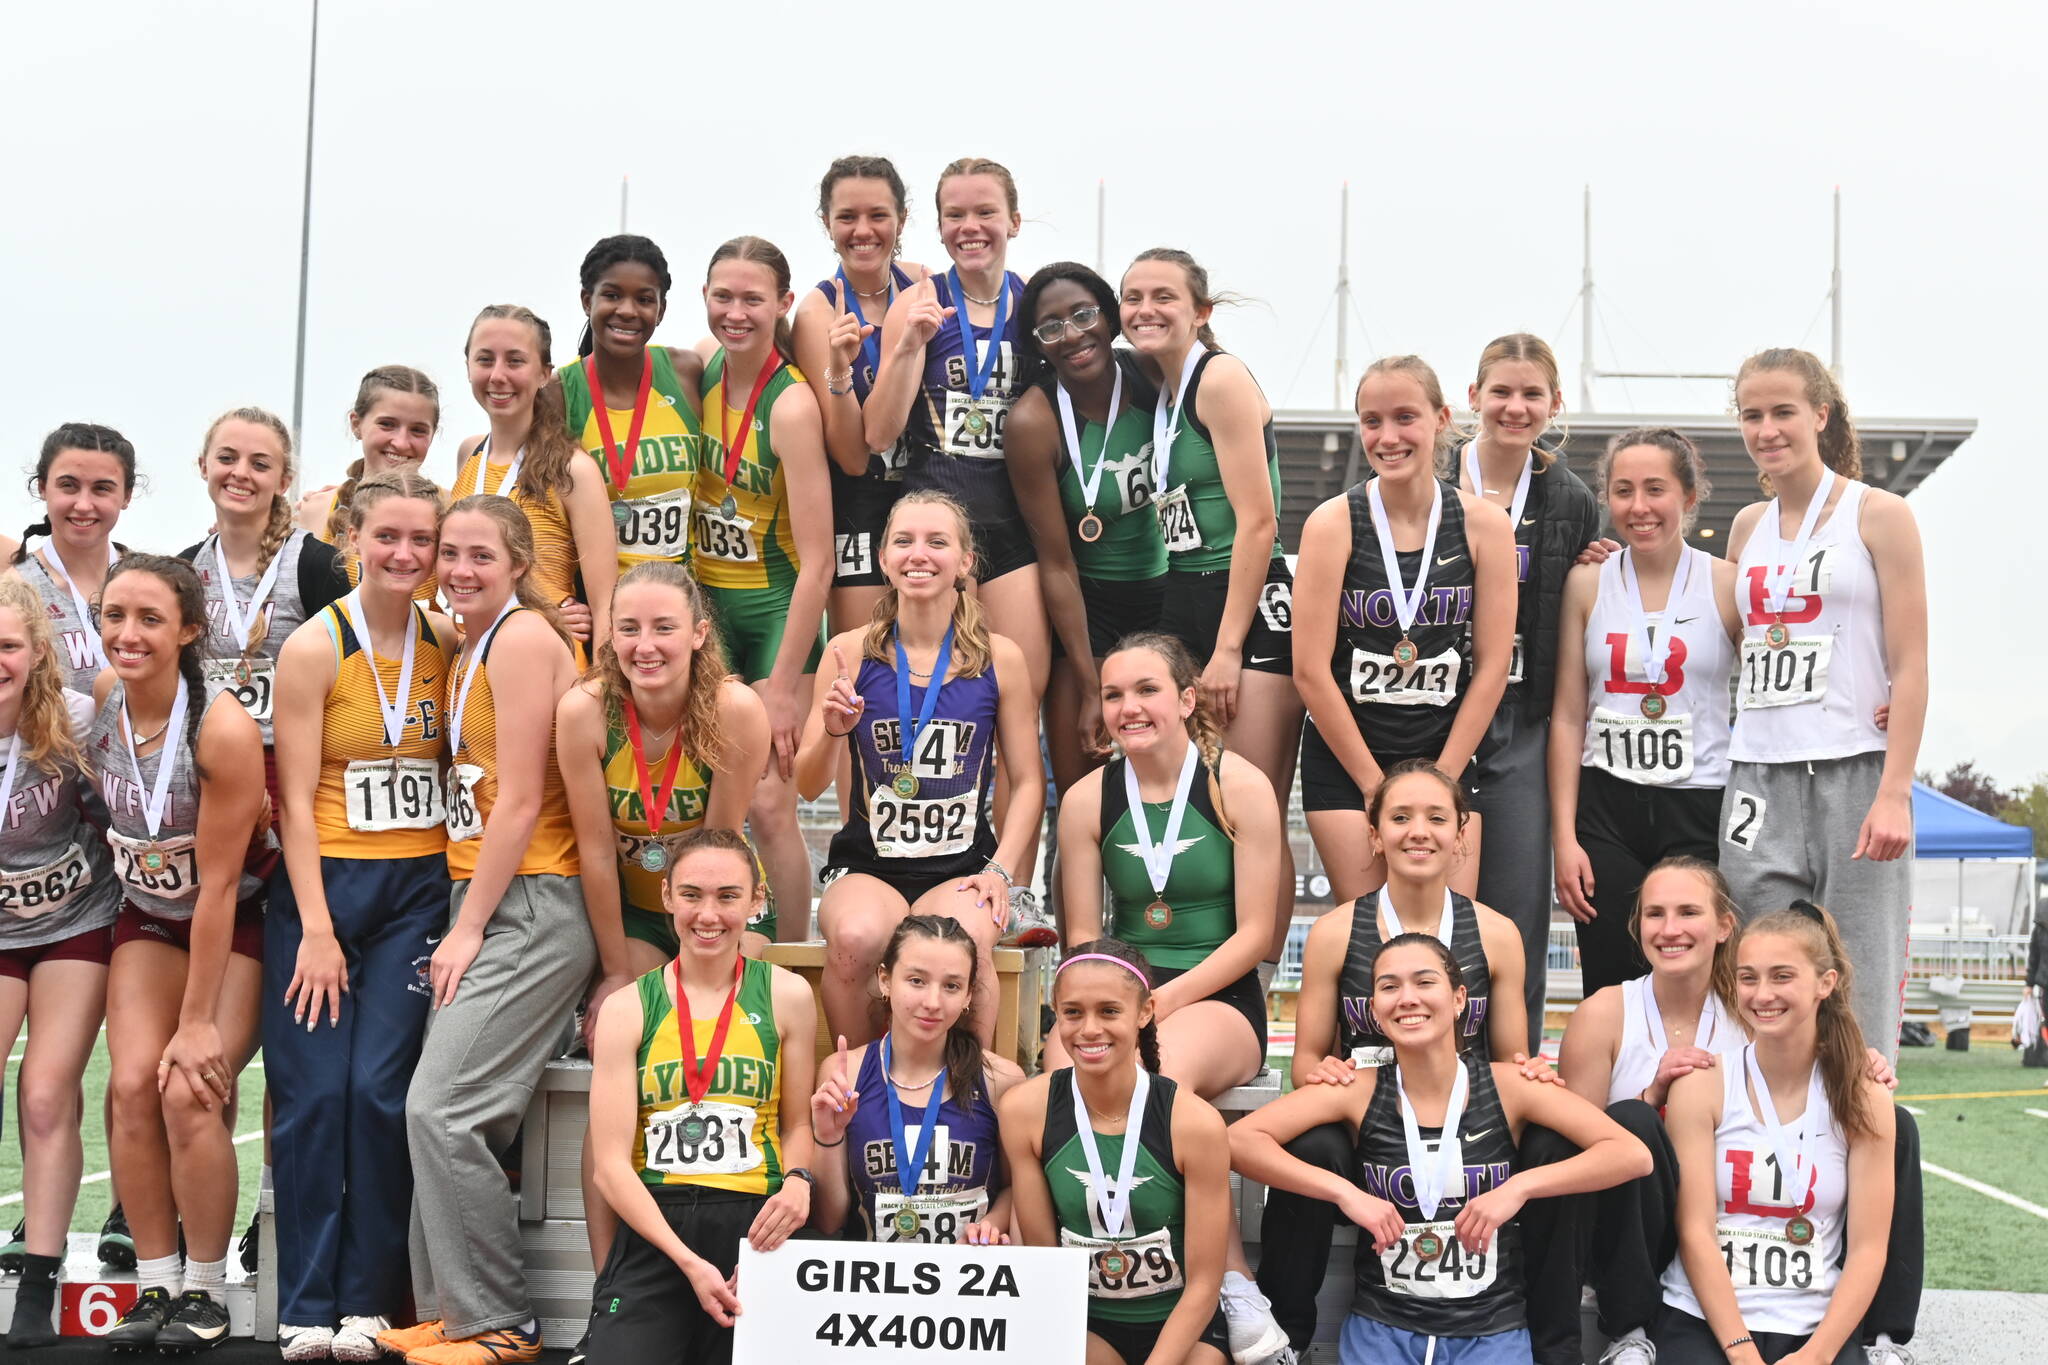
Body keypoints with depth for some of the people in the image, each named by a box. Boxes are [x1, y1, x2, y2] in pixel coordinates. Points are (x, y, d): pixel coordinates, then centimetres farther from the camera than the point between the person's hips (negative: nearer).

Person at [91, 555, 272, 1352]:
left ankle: (206, 1295, 0)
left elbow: (219, 883, -24)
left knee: (190, 1093, -17)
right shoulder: (97, 699, -12)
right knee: (133, 1085, -10)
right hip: (149, 914, 5)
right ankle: (154, 1288, 1)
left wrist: (198, 1021, -20)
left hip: (235, 921, -5)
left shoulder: (223, 730, -27)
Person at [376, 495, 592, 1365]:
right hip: (482, 902, 9)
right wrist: (462, 924, 8)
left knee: (443, 1109, -13)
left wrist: (469, 927, -12)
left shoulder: (523, 637, -10)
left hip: (531, 904, -9)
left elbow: (522, 800, -14)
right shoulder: (468, 648, 19)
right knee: (439, 1112, 5)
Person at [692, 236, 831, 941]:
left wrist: (782, 686, -18)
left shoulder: (791, 405, -19)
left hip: (775, 612, -5)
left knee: (766, 802, -9)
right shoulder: (702, 371, 0)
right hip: (705, 606, 6)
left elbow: (817, 561, -19)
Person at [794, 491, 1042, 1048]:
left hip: (961, 865, 0)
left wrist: (1001, 870, -6)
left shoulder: (999, 657, 3)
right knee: (857, 937, -33)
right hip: (868, 862, 0)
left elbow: (1027, 783, 8)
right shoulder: (851, 652, 3)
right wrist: (832, 733, -16)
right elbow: (806, 787, 5)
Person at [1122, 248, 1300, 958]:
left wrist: (1228, 648, -16)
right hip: (1182, 605, 8)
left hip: (1253, 606, -8)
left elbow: (1257, 521, -13)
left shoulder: (1221, 378, -7)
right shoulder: (1159, 391, 17)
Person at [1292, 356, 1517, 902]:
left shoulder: (1484, 524, -2)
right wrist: (1376, 787, -8)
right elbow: (1311, 670, -9)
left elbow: (1492, 665, -1)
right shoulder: (1333, 523, -7)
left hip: (1447, 758, 2)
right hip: (1344, 759, -1)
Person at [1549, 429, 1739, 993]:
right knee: (1607, 994, 0)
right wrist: (1563, 837, 0)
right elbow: (1567, 717, 6)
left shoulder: (1727, 584, 1)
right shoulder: (1586, 583, 5)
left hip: (1700, 811, -1)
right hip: (1605, 808, 1)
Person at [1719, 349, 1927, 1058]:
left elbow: (1910, 667, -4)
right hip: (1758, 778, 5)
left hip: (1854, 773, -4)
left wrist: (1894, 793, -14)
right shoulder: (1748, 526, 15)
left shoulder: (1879, 515, 1)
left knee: (1858, 998, -4)